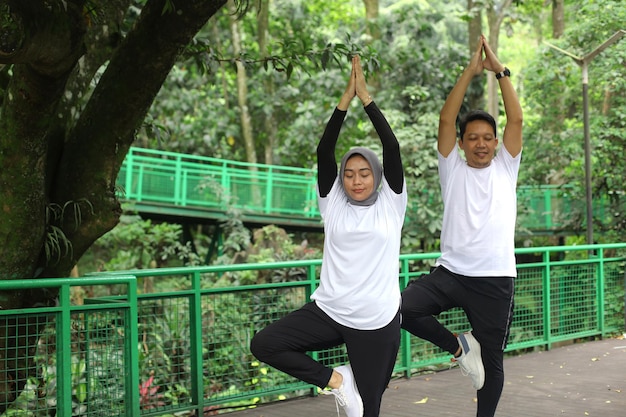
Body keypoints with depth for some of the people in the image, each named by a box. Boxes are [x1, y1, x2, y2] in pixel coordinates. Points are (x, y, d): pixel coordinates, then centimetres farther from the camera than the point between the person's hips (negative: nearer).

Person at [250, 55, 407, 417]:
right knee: (264, 344, -14)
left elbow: (392, 147, -8)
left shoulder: (391, 204, 0)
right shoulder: (333, 204, 4)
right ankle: (334, 379, -1)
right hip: (328, 311, 2)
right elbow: (324, 151, -4)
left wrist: (366, 96, -9)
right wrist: (346, 99, -9)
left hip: (377, 322, -2)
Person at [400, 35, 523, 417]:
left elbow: (516, 119, 0)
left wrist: (500, 71, -3)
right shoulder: (453, 170, 8)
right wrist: (471, 72, -6)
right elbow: (446, 119, -2)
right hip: (451, 272, 0)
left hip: (495, 279, 0)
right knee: (402, 309, -22)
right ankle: (459, 346, 3)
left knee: (492, 361, 6)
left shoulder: (506, 169, 10)